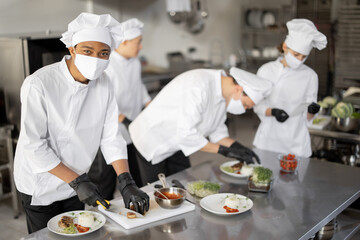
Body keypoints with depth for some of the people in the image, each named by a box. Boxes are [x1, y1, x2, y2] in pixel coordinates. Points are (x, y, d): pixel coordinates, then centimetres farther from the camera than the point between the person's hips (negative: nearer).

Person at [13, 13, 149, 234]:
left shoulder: (102, 83, -7)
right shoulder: (39, 84, -25)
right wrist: (77, 181, -24)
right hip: (41, 186, -5)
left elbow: (111, 136, -8)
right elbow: (34, 146, -24)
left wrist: (126, 183, -17)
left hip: (75, 184, 5)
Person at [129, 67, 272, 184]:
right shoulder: (199, 86, -34)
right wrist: (223, 150, -28)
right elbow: (186, 133, -35)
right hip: (152, 141, -8)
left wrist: (238, 148, -8)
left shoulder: (222, 90, -4)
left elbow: (217, 132, 8)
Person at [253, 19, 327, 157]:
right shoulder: (266, 70, -2)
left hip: (296, 142, 0)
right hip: (268, 138, 0)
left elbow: (308, 116, 1)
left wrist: (311, 111, -21)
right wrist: (272, 112, -20)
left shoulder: (310, 76, -2)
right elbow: (257, 106, -1)